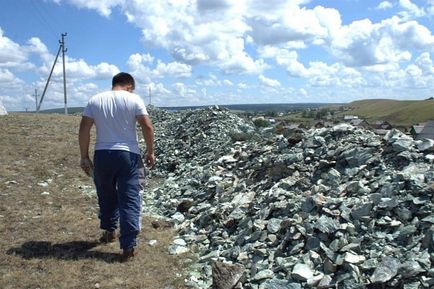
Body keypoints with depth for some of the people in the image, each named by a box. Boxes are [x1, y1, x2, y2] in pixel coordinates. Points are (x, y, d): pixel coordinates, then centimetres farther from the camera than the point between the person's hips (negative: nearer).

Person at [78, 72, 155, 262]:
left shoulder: (95, 100, 6)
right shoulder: (134, 99, -1)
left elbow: (83, 130, 1)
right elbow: (147, 127, -8)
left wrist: (84, 157, 8)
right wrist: (150, 152, 3)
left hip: (102, 154, 3)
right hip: (128, 154, -3)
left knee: (106, 196, 22)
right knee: (130, 200, 0)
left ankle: (109, 231, 37)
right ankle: (129, 246, -1)